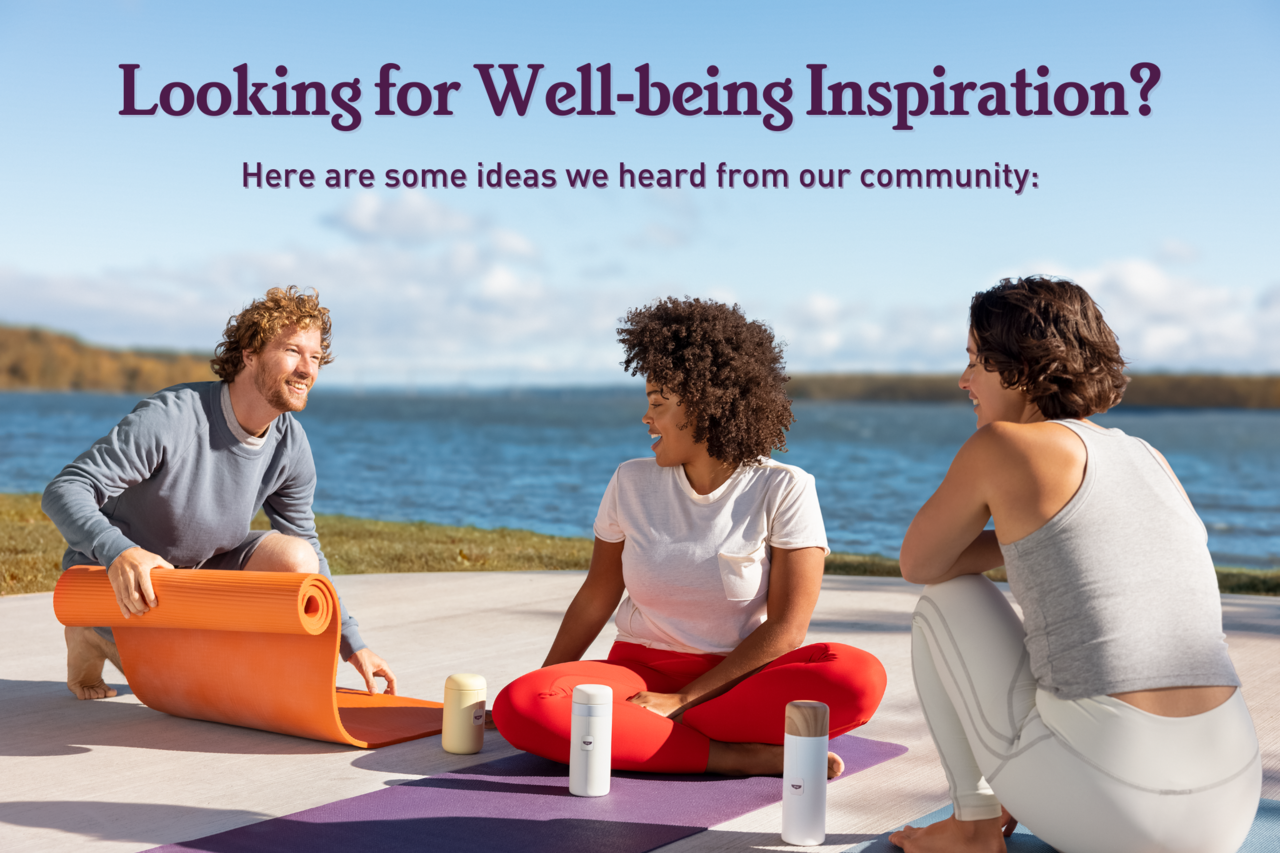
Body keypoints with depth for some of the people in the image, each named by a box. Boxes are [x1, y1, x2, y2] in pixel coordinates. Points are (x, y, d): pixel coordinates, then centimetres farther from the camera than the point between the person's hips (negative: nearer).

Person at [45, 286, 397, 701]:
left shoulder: (290, 445, -10)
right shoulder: (170, 417, -30)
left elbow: (306, 552, 3)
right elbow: (64, 491, -33)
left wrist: (353, 644, -1)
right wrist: (119, 552, -53)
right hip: (111, 574, -5)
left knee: (296, 560, -20)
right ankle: (92, 636, 5)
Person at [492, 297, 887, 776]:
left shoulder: (784, 490, -6)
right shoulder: (632, 484, 4)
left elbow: (786, 629, -12)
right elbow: (596, 598, 13)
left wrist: (681, 701, -17)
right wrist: (546, 683, 8)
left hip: (738, 681, -2)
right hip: (640, 672, 2)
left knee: (860, 679, -32)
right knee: (518, 708, -28)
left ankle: (632, 735, -26)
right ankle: (744, 757, -28)